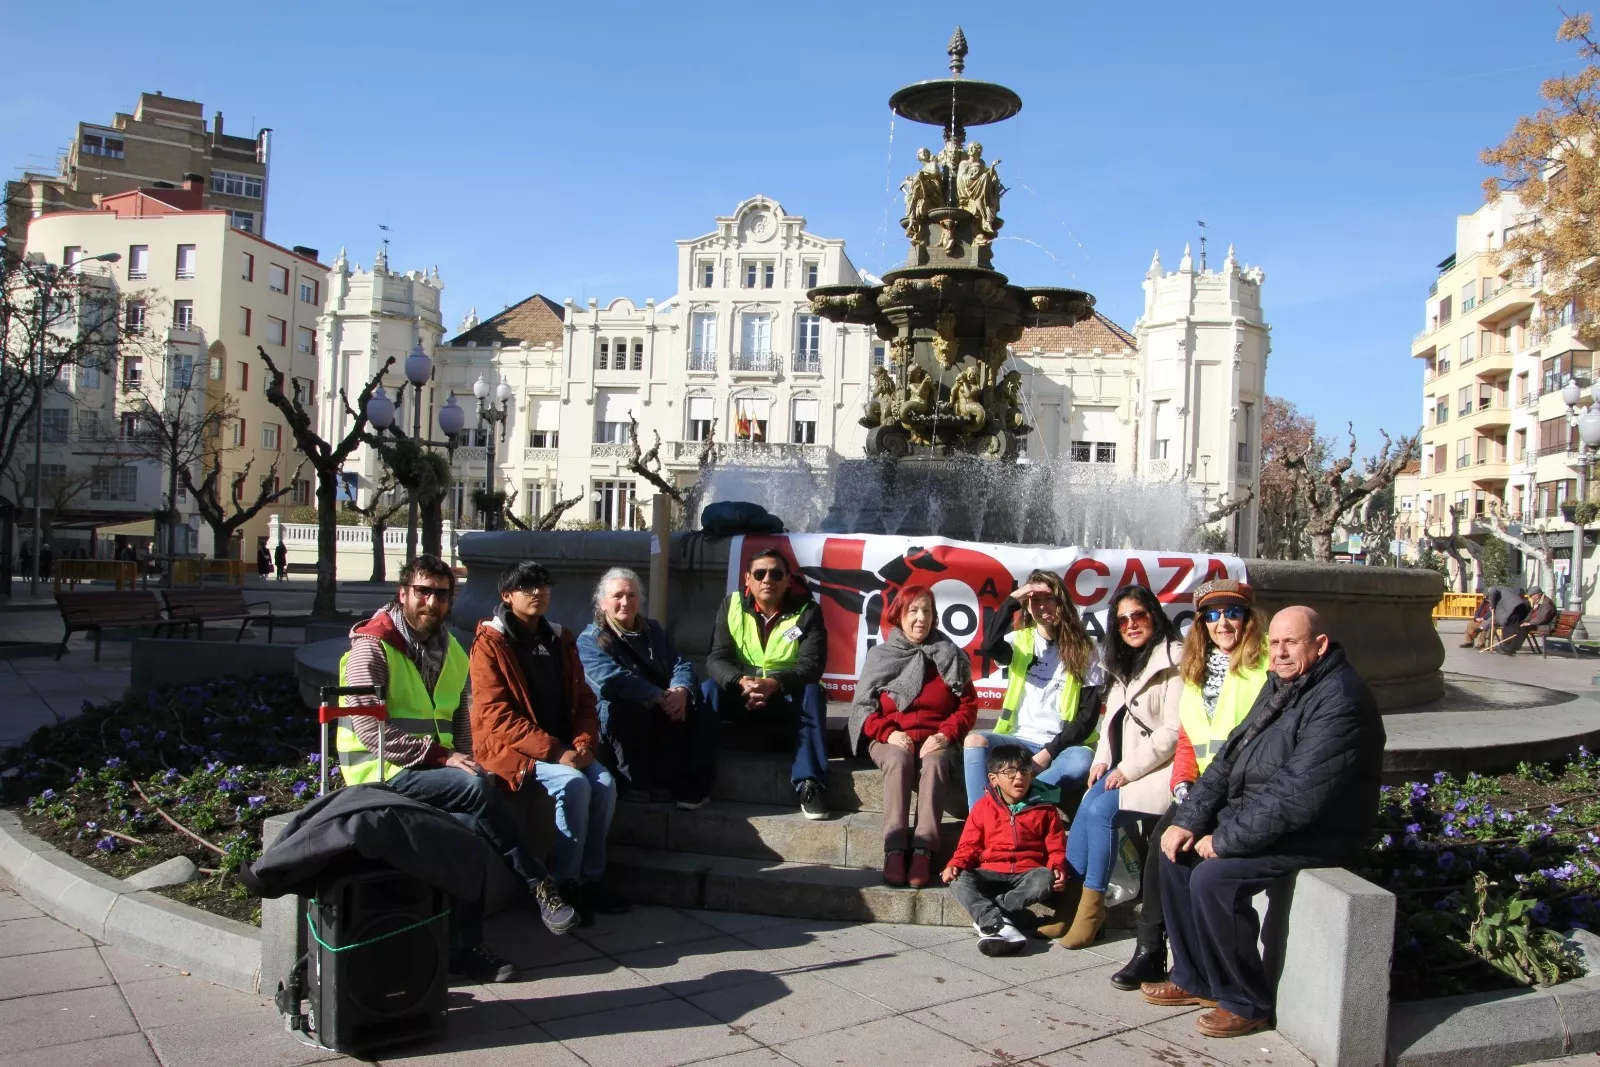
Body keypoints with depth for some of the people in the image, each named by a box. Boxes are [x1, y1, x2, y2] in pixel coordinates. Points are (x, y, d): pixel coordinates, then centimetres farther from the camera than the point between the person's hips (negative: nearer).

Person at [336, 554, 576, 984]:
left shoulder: (451, 651, 13)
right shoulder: (372, 646, -8)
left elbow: (462, 721, 17)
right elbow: (369, 729, -17)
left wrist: (464, 760, -3)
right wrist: (441, 756, -21)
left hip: (434, 771, 6)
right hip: (383, 772, -6)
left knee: (472, 826, -23)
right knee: (477, 787, -28)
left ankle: (465, 949, -13)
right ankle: (538, 885, -17)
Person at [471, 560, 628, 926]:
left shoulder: (560, 639, 12)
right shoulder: (491, 643, -7)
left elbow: (583, 699, 12)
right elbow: (496, 715, -15)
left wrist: (584, 743, -8)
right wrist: (553, 751, -22)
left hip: (564, 747, 6)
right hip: (510, 746, -5)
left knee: (605, 783, -20)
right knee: (573, 785, -28)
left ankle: (591, 877, -5)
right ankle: (565, 883, -13)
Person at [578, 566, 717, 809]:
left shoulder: (653, 629, 16)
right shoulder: (590, 640, -3)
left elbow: (681, 664, 5)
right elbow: (611, 680, -20)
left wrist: (681, 691, -20)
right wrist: (660, 696, -27)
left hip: (662, 711, 5)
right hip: (619, 717, -4)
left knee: (699, 709, -22)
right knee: (624, 707, -37)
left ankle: (692, 785, -22)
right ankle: (639, 784, -24)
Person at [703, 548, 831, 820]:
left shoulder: (807, 611, -7)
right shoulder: (731, 606, -2)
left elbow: (811, 665, -18)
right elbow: (717, 658, -11)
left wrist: (774, 683, -38)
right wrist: (741, 682, -34)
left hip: (788, 698, -1)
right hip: (740, 693, 1)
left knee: (812, 692, -31)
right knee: (709, 689, -27)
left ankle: (810, 784, -33)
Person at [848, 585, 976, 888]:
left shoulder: (950, 657, 7)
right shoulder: (880, 656, 6)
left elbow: (968, 705, 5)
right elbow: (864, 706, 3)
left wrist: (945, 735, -13)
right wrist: (888, 733, -14)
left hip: (935, 740, 0)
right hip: (891, 740, 0)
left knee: (935, 763, -34)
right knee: (899, 760, -35)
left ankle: (923, 851, -43)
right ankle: (894, 850, -41)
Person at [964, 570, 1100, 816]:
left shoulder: (1083, 649, 5)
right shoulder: (1019, 640, 8)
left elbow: (1089, 714, -2)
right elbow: (989, 647, -18)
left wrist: (1050, 751, -12)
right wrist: (1012, 601, -16)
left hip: (1060, 745, -1)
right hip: (1021, 740, 1)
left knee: (1084, 760, -36)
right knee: (975, 740, -29)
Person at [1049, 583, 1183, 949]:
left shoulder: (1173, 661, -12)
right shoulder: (1124, 662, 16)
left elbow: (1174, 731, -18)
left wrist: (1129, 768, -17)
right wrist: (1103, 759, 1)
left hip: (1160, 766, -7)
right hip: (1125, 764, 7)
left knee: (1101, 810, -23)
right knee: (1088, 805, -16)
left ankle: (1092, 905, -10)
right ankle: (1072, 896, -12)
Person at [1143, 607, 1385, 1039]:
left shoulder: (1340, 702, -22)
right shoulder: (1281, 685, 10)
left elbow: (1297, 796, -28)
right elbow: (1230, 756, 10)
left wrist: (1226, 840, -22)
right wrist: (1189, 819, -1)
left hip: (1317, 834, -10)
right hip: (1256, 813, 10)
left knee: (1213, 877, -24)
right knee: (1176, 850, 4)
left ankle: (1247, 1004, -4)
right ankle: (1195, 979, 14)